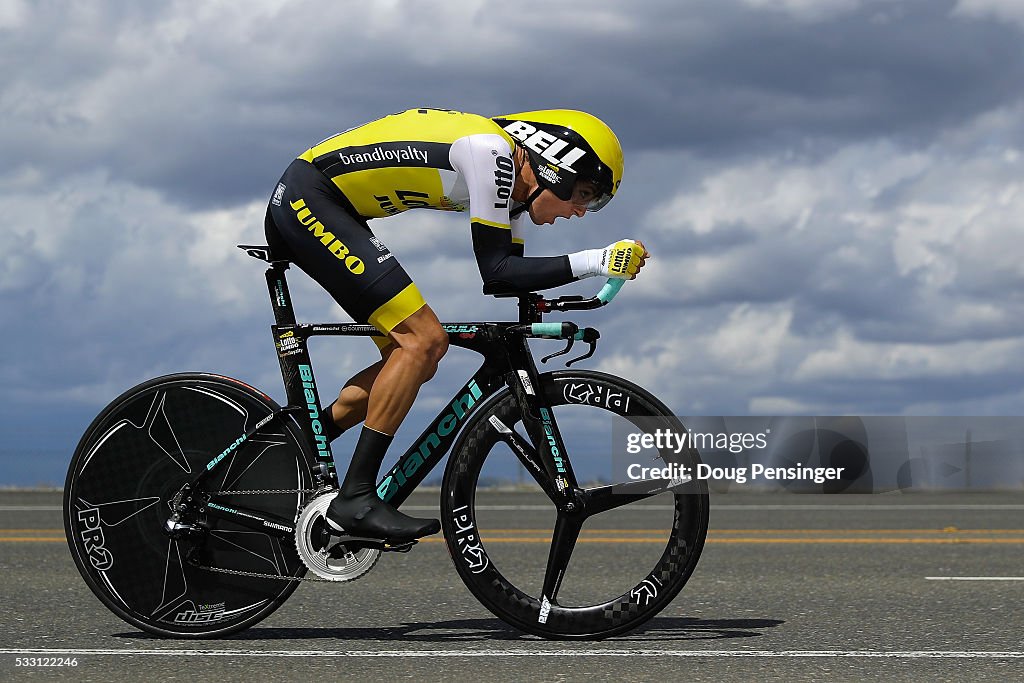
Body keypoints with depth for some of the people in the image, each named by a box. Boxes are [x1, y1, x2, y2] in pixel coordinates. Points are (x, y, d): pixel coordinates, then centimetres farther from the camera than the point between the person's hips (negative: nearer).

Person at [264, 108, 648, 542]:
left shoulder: (511, 178, 10)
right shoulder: (490, 149, -18)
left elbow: (509, 276, 14)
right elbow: (496, 273, -21)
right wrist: (594, 262, -23)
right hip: (307, 199, -10)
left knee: (418, 358, 9)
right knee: (423, 338, -17)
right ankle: (355, 499, -15)